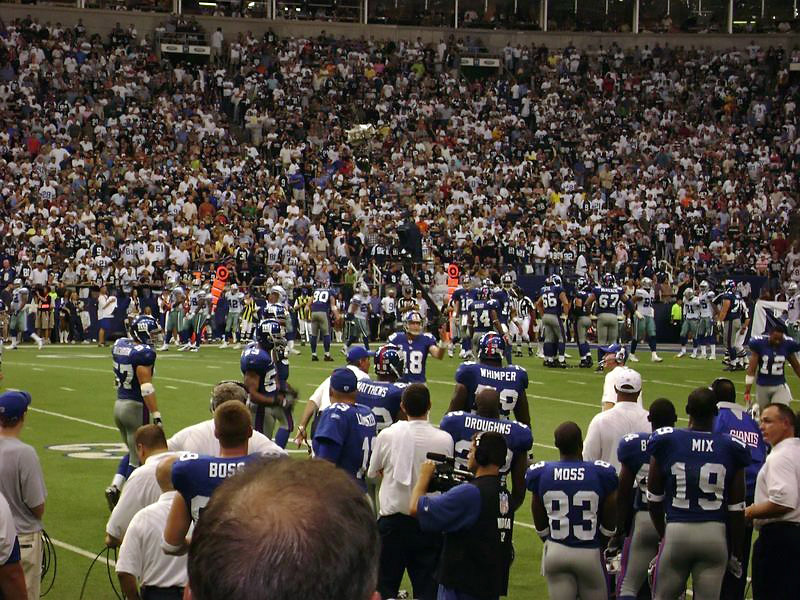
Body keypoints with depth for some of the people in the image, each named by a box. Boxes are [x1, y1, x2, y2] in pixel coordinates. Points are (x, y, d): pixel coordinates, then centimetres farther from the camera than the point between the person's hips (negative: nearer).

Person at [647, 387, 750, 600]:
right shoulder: (731, 449, -3)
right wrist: (736, 553, 12)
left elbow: (654, 500, 4)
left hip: (676, 532, -1)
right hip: (715, 534, 1)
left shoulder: (666, 442, -4)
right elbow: (736, 509, 1)